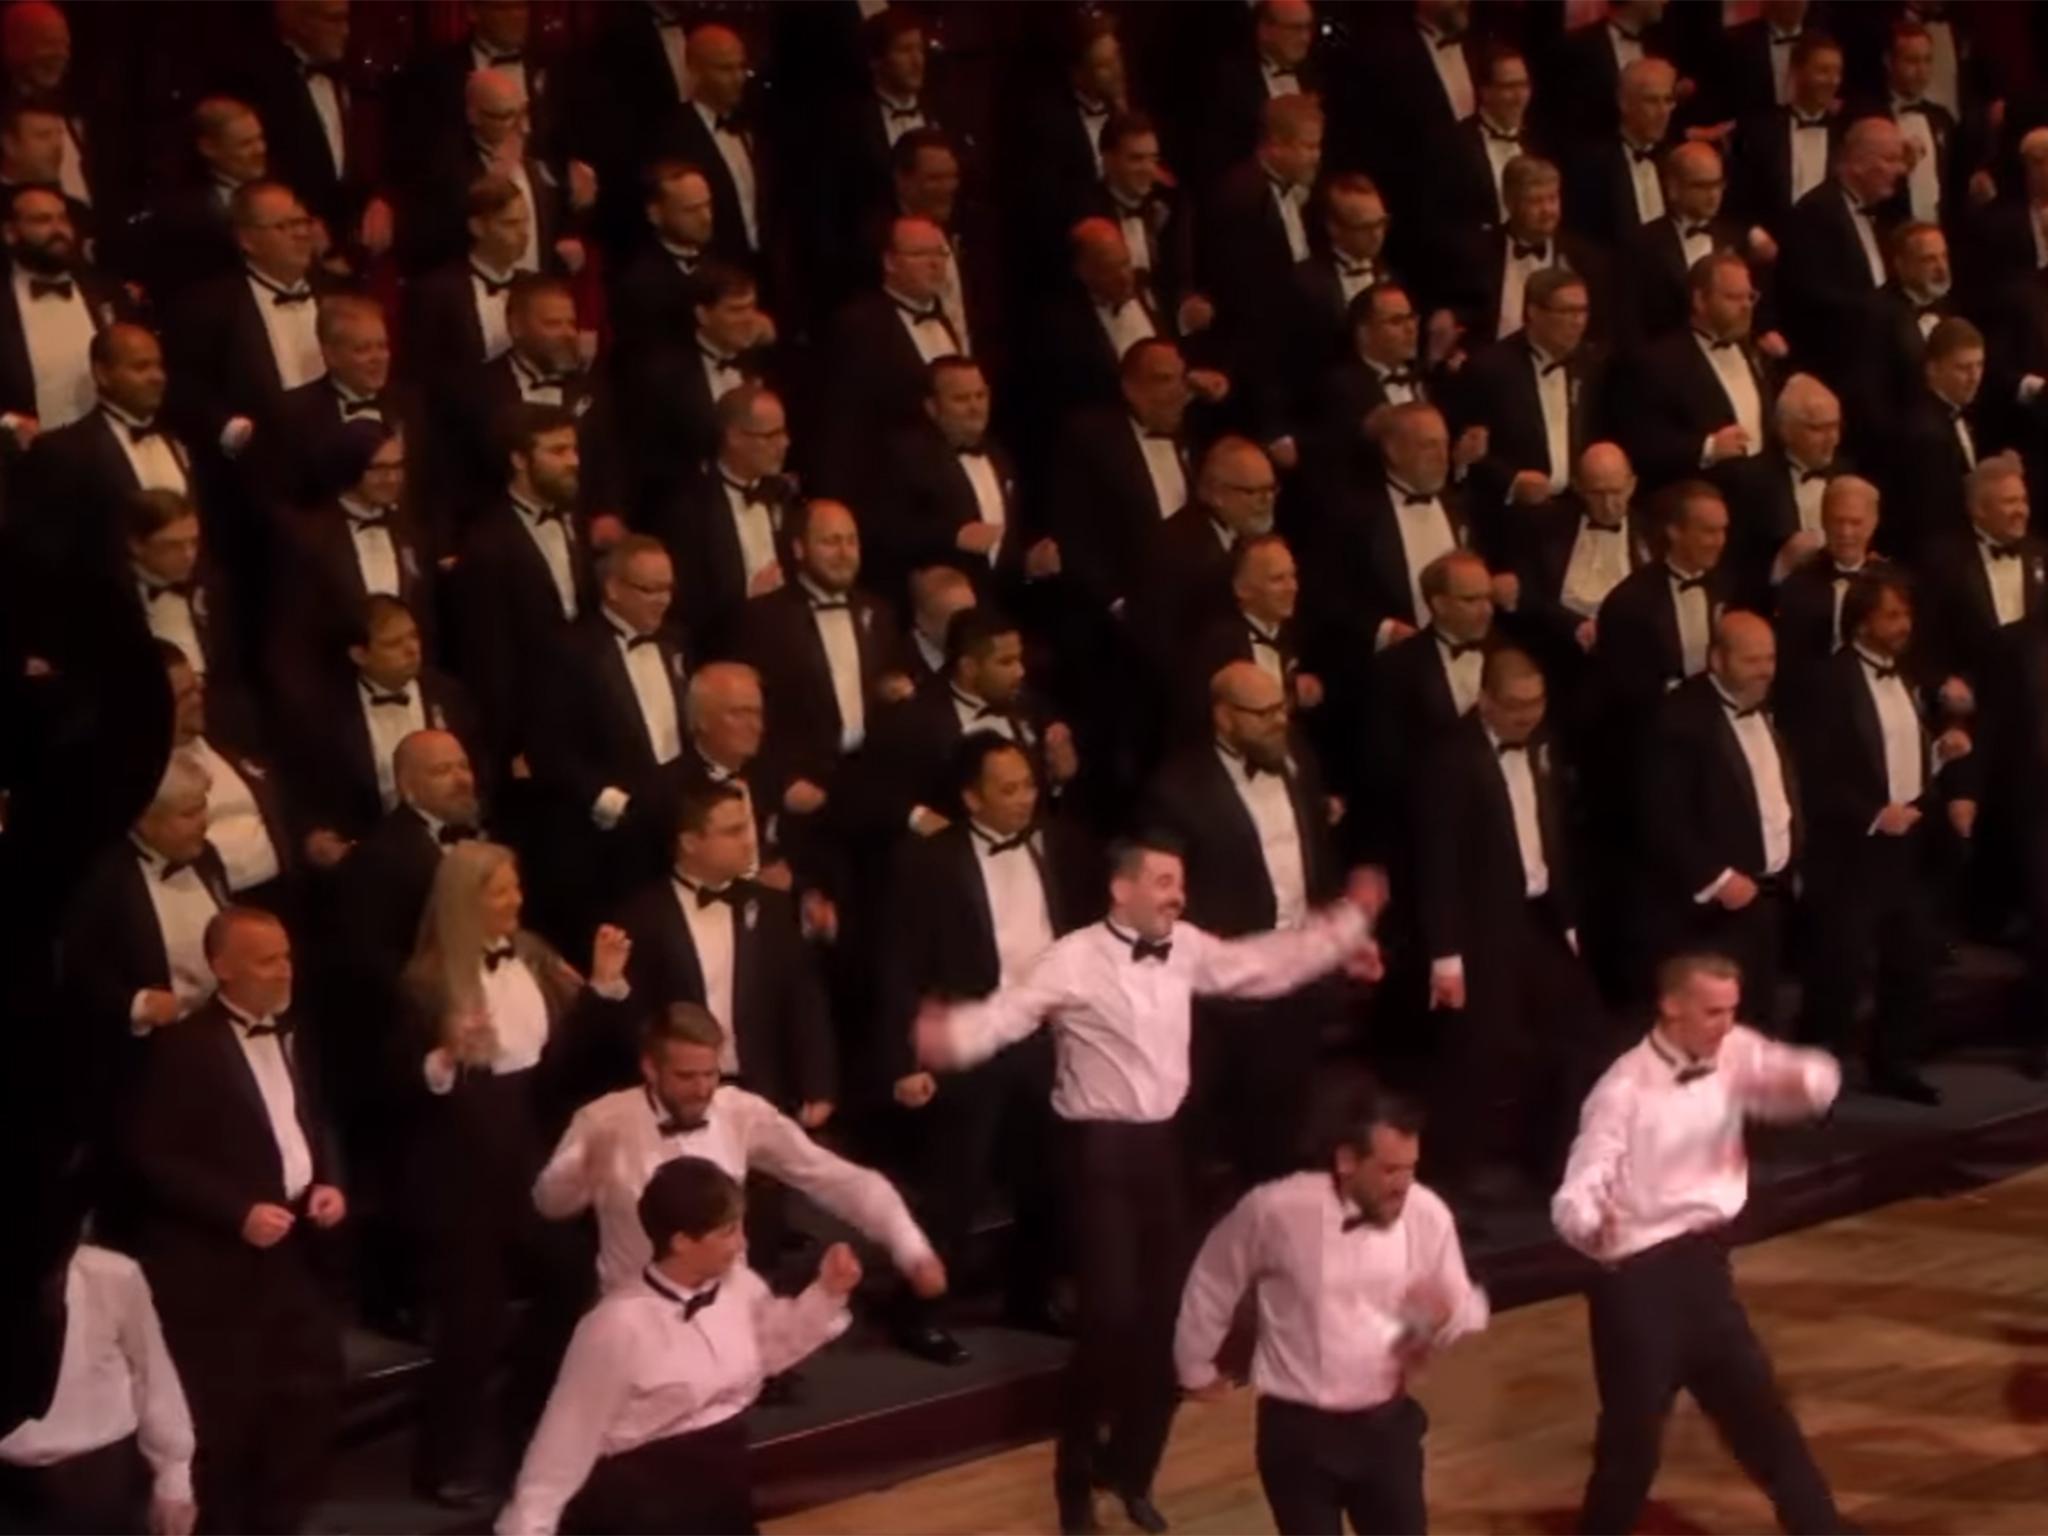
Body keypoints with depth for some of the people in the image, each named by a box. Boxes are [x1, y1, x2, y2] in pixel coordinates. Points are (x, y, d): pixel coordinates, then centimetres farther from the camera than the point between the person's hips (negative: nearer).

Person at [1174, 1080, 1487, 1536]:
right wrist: (1196, 1368, 15)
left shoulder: (1427, 1214, -9)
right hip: (1299, 1428, -3)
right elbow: (1213, 1282, 1)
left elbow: (1470, 1308, 4)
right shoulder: (1277, 1210, -17)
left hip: (1386, 1423, 3)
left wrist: (1445, 1314, -21)